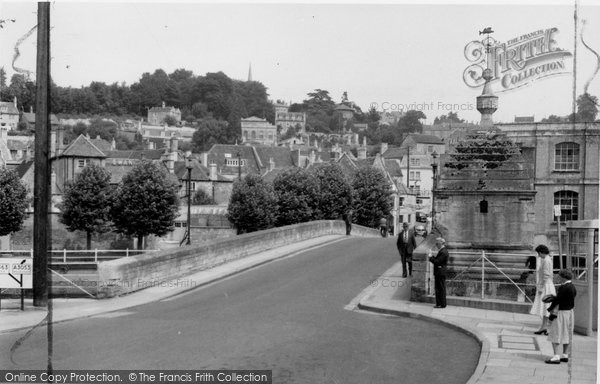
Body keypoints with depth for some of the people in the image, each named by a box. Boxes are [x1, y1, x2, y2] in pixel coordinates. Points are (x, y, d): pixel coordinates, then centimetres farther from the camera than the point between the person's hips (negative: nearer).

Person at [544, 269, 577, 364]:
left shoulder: (563, 287, -20)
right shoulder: (573, 287, 7)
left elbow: (557, 300, -19)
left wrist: (549, 309, -6)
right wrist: (553, 298, 10)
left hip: (561, 313, -10)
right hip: (570, 312, 10)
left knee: (556, 335, -6)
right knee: (566, 334, 17)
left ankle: (556, 357, -11)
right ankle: (565, 355, 24)